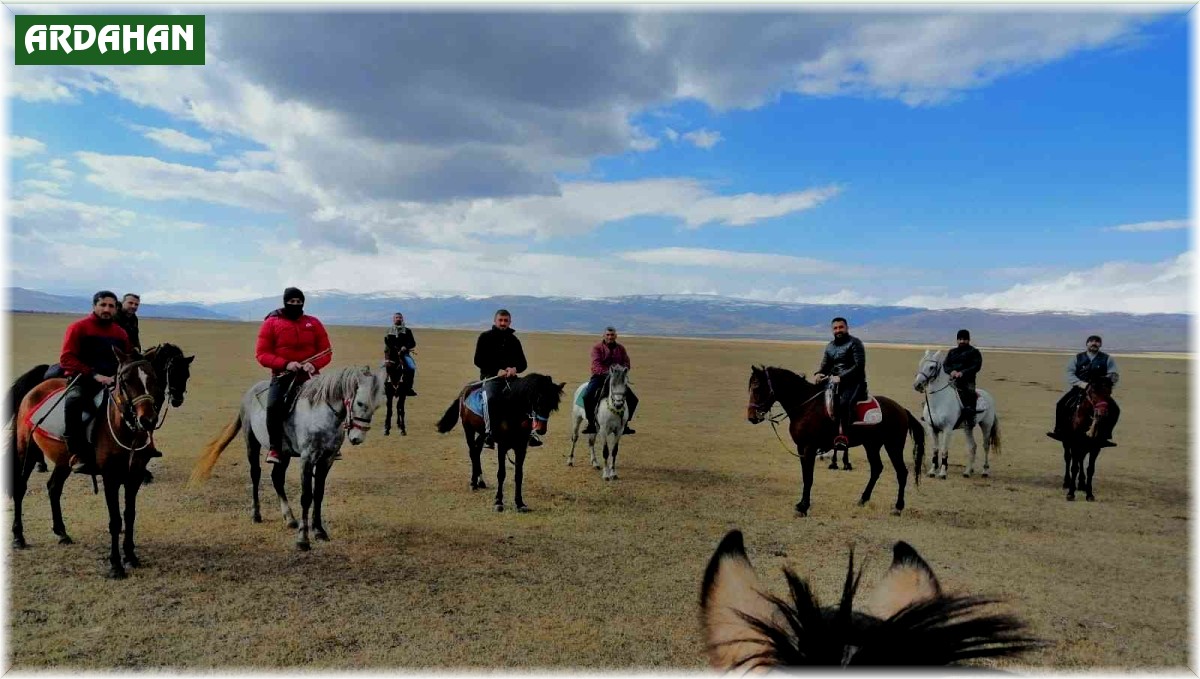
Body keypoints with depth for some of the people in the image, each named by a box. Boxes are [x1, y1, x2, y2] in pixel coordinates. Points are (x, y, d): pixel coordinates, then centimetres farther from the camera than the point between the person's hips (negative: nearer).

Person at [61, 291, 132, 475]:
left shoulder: (121, 333, 16)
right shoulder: (78, 327, 3)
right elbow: (66, 359, -6)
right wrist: (94, 375, -17)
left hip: (112, 382, 5)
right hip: (83, 380, -5)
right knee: (73, 400, -36)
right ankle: (81, 457, -34)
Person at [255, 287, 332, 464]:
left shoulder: (313, 323, 8)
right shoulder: (271, 323, 2)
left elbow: (326, 351, 8)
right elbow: (261, 353, -3)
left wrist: (314, 365, -13)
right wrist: (285, 364, -18)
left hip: (309, 375, 2)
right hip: (283, 375, -2)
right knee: (274, 405, -28)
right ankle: (274, 448, -14)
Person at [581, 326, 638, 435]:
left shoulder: (621, 348, 9)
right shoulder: (597, 347, -4)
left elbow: (626, 363, 6)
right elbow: (596, 365, -16)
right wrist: (607, 373, -32)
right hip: (600, 376, -3)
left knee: (633, 399, -5)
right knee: (587, 396, -28)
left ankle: (625, 423, 10)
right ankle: (591, 423, -14)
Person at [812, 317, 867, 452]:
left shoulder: (854, 343, -3)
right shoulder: (830, 346, 17)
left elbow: (859, 365, -12)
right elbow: (825, 365, 18)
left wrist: (841, 377, -21)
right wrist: (819, 374, -6)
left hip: (854, 382, -7)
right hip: (835, 382, 7)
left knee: (844, 402, -34)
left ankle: (842, 435, -38)